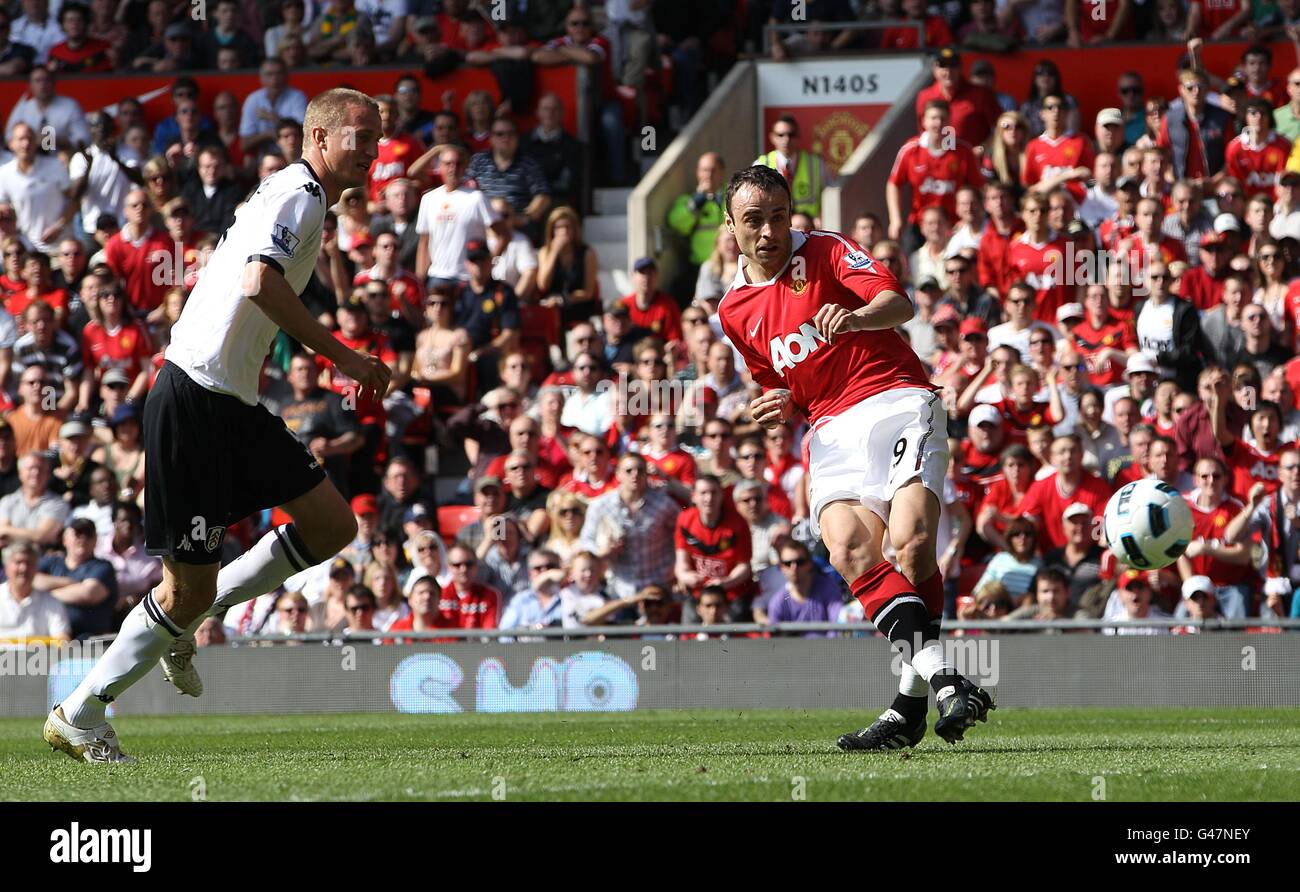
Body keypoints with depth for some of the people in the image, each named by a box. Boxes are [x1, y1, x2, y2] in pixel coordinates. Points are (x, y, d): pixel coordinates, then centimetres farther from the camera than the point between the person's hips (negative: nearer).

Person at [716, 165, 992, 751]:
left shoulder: (825, 252, 2)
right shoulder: (733, 311, 18)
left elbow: (898, 302, -14)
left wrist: (858, 317, -36)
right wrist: (776, 408, 4)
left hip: (897, 402, -4)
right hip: (833, 430, 4)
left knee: (910, 541, -25)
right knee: (848, 548, -24)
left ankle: (911, 702, -20)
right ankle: (941, 677, -32)